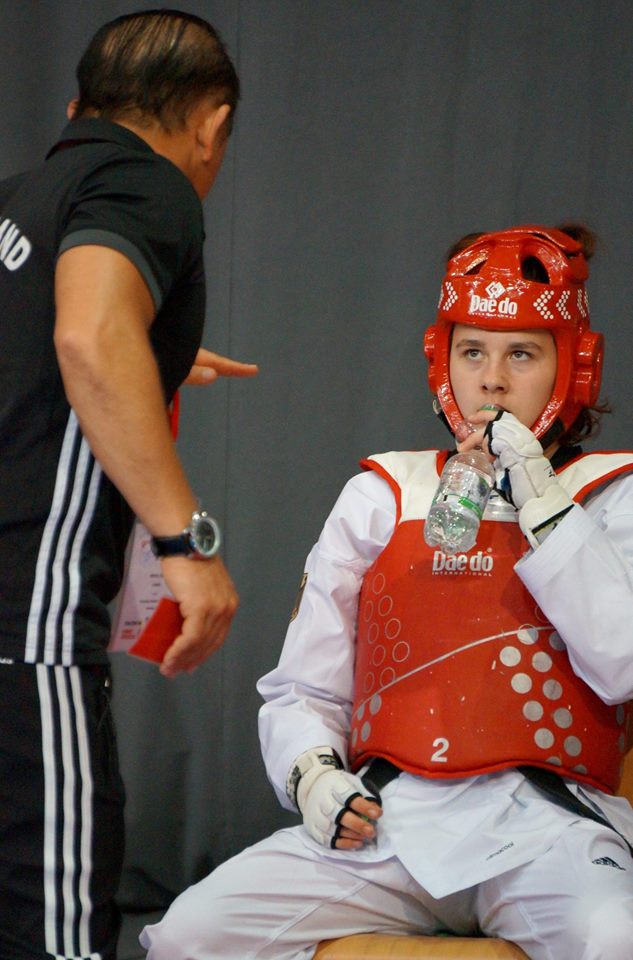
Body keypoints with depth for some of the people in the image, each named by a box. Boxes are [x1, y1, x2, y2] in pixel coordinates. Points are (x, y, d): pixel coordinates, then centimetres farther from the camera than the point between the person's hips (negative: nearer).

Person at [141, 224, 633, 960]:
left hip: (544, 823, -3)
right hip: (387, 820, 3)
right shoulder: (384, 496, 20)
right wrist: (313, 775, -1)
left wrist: (538, 500, -5)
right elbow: (301, 690, 21)